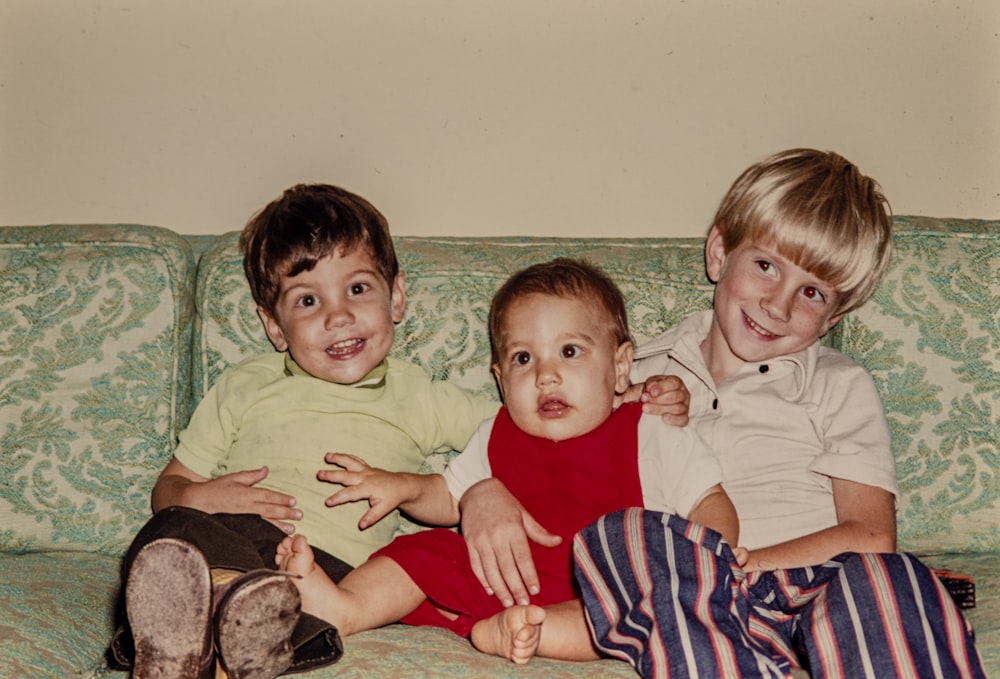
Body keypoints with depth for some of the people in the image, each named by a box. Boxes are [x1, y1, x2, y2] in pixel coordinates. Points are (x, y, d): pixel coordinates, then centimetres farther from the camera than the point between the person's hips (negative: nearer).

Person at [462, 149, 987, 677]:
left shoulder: (840, 388, 14)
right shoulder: (639, 375, 17)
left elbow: (870, 539, -1)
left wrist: (728, 569, -14)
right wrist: (483, 490, -10)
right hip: (692, 616, 2)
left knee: (885, 581, -38)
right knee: (610, 532, -32)